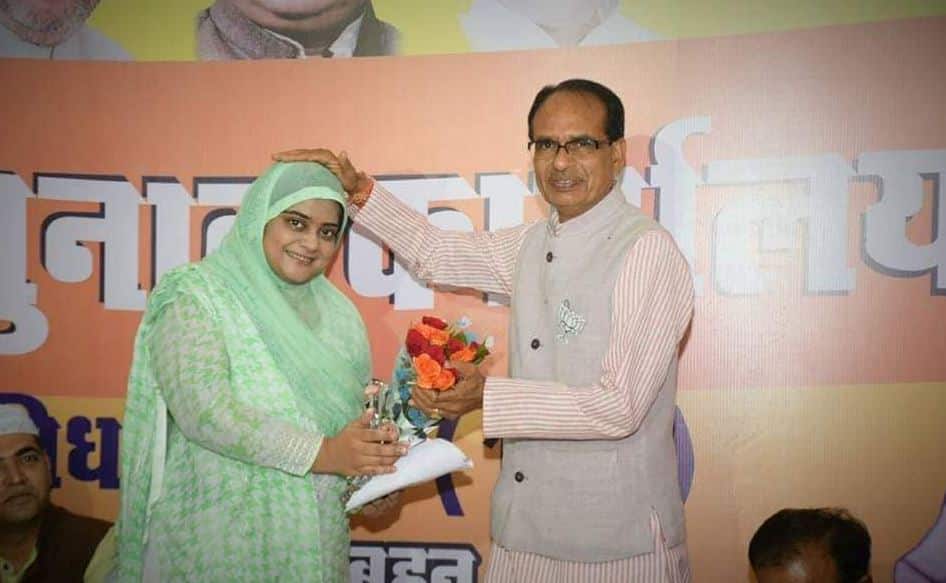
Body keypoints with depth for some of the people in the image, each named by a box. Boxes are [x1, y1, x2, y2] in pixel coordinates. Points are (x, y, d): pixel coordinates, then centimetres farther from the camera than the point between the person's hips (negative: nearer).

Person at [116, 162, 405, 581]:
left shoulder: (338, 313, 8)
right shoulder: (195, 297, -9)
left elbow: (359, 410, 12)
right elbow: (203, 411, -21)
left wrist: (372, 476, -8)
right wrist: (321, 453, -23)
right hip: (217, 536, -5)